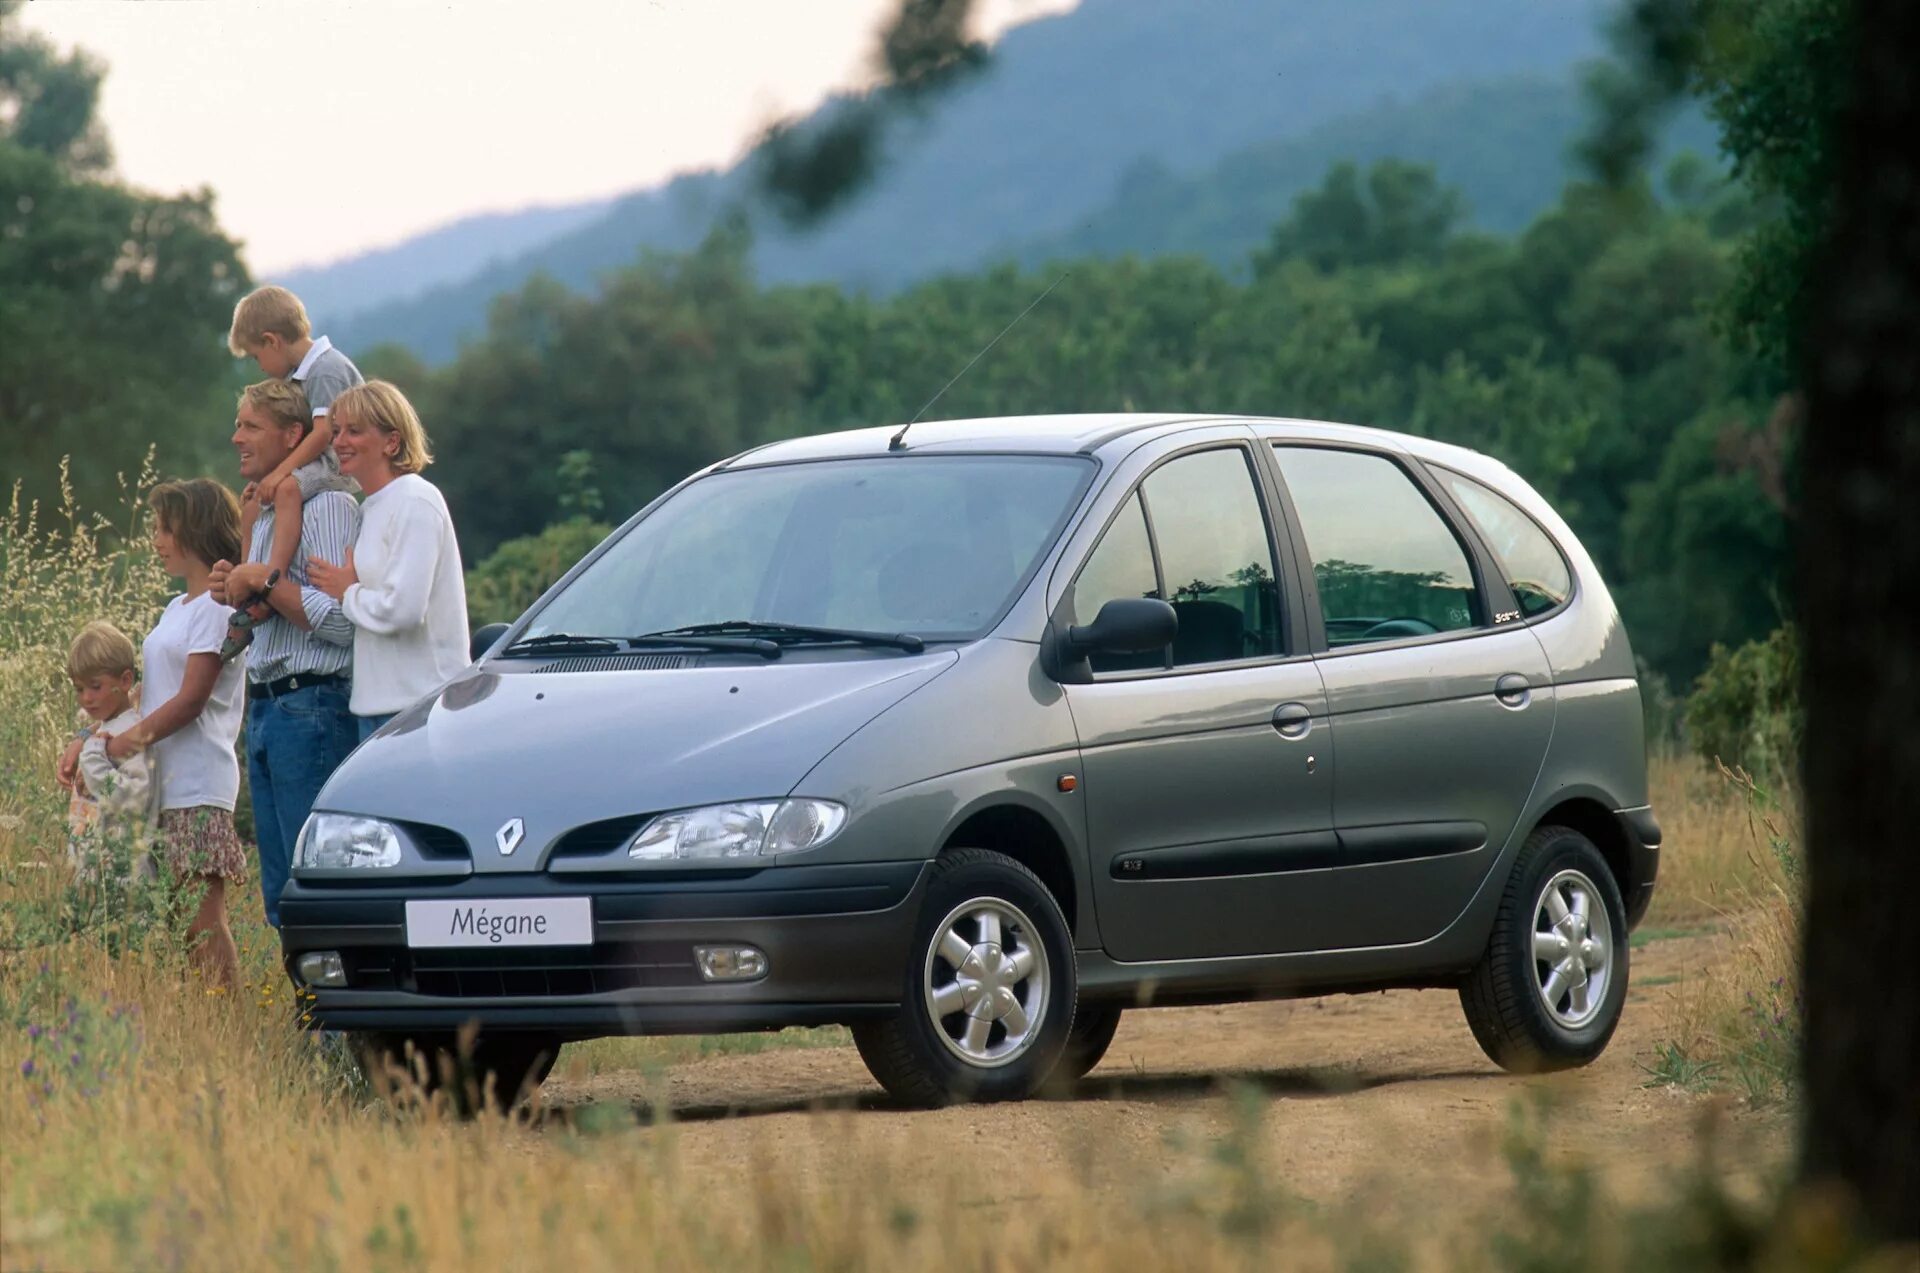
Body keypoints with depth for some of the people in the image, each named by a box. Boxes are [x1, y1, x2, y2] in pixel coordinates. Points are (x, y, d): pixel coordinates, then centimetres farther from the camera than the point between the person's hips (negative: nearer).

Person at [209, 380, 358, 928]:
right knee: (281, 891, 8)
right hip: (265, 711, 10)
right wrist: (236, 592, 9)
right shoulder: (267, 517, 21)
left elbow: (342, 622, -19)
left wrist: (265, 583, -14)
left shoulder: (327, 506, -9)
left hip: (311, 711, -10)